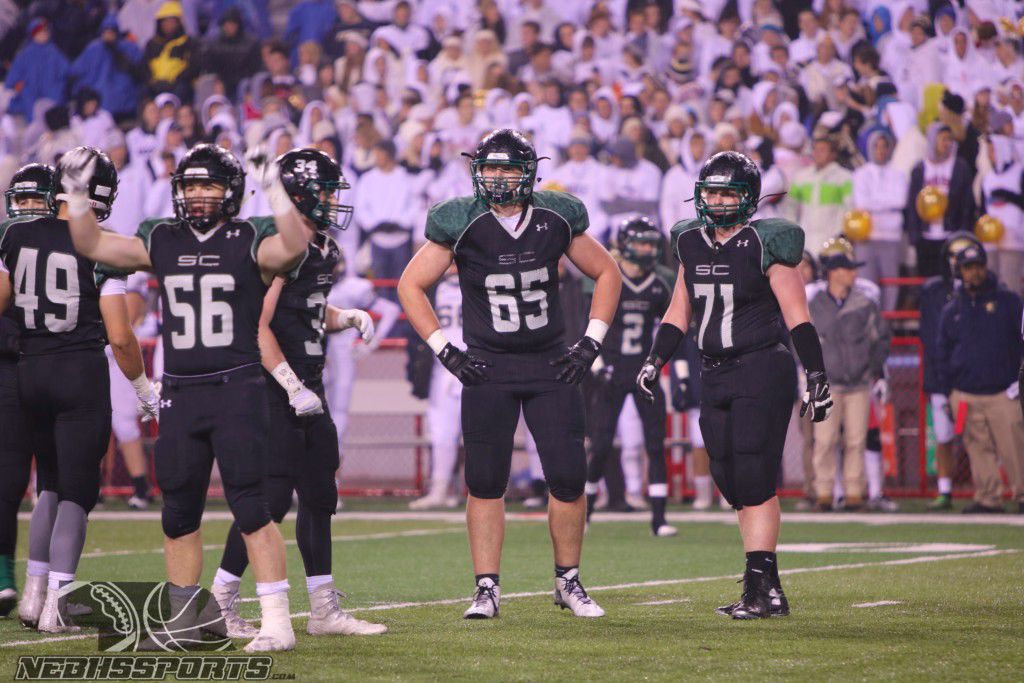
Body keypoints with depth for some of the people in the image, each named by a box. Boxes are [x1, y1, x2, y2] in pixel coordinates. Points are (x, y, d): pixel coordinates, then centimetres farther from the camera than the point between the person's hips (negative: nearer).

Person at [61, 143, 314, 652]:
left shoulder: (250, 242, -3)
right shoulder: (162, 242, 11)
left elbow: (293, 246, -24)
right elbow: (92, 245, 14)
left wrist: (273, 189, -30)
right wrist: (76, 195, 4)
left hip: (237, 390, -5)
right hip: (180, 394, 5)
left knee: (251, 506, -10)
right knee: (179, 512, 10)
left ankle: (276, 622, -8)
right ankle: (180, 621, 21)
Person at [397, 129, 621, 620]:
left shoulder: (557, 219, -1)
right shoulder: (462, 224, -6)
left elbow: (606, 274, 12)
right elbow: (411, 285, 3)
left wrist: (590, 343, 3)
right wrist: (444, 349, -4)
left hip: (550, 365, 1)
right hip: (488, 368, -1)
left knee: (568, 477, -3)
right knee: (485, 482, 0)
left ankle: (568, 583, 13)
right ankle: (486, 589, 7)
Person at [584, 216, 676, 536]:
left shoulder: (659, 287, 6)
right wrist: (597, 367, -11)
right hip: (612, 374, -3)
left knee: (656, 446, -4)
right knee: (601, 445, -4)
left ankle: (659, 519, -2)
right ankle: (584, 508, 15)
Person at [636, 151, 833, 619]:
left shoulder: (765, 245, -7)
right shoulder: (691, 243, 12)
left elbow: (797, 316, -7)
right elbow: (680, 311, 21)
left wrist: (816, 376, -10)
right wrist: (656, 361, 11)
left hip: (762, 371, -7)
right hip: (715, 376, 7)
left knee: (754, 481, -12)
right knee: (731, 483, 4)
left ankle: (761, 588, -10)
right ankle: (768, 591, 9)